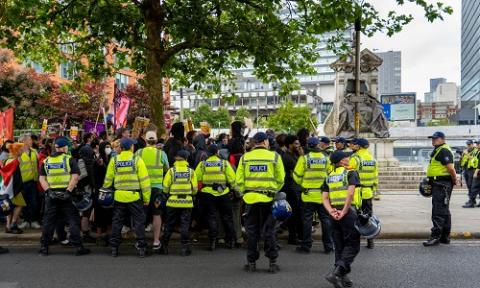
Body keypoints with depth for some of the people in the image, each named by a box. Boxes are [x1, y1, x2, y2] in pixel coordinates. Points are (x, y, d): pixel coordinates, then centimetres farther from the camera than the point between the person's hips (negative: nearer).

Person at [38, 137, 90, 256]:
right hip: (66, 194, -4)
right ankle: (78, 247, 3)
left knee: (48, 221, 12)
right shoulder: (69, 159, -3)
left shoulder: (46, 161, 10)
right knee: (73, 220, 2)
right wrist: (68, 191, -14)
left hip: (51, 195, 4)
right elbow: (75, 176, -13)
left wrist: (48, 190, -2)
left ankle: (44, 247, 17)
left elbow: (42, 178, 5)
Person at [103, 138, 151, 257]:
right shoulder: (137, 160, -7)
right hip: (135, 196, -3)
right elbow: (144, 180, -7)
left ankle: (114, 247, 16)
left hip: (119, 197, 3)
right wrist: (146, 197, -1)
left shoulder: (114, 160, 2)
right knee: (139, 222, 5)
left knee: (117, 222, 12)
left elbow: (108, 179, 8)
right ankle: (141, 247, 5)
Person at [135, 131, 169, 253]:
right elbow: (167, 169, 8)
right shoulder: (161, 153, -4)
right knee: (157, 215, 6)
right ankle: (156, 241, 8)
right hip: (157, 187, -1)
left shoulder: (139, 153, -2)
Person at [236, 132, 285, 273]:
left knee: (252, 231, 10)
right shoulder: (275, 156, -2)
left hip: (250, 198, 1)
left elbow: (239, 180, 3)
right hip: (269, 199, -1)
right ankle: (272, 262, 11)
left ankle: (251, 262, 15)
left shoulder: (245, 157, 2)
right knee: (269, 231, 8)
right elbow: (280, 180, 1)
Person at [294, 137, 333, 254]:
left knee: (307, 220, 5)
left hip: (309, 194, -2)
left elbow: (297, 175, -3)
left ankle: (306, 246, 9)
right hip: (323, 194, 2)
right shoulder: (326, 158, 2)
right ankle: (328, 245, 14)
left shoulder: (304, 158, -7)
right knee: (325, 219, 10)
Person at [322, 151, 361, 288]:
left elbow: (325, 198, 5)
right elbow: (350, 193, -17)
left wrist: (331, 211, -5)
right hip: (349, 213, -6)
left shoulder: (329, 177, 15)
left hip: (335, 214, 6)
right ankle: (336, 273, -14)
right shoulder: (351, 173, -3)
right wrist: (344, 212, -15)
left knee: (339, 246, 14)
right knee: (352, 246, 0)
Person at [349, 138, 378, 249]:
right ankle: (370, 241, 16)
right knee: (369, 215, 13)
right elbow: (375, 176, 13)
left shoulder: (354, 158, -11)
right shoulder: (372, 158, 9)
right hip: (368, 193, 6)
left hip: (357, 192, -6)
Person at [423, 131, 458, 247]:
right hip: (439, 184, 11)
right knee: (444, 211, 15)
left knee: (438, 211, -9)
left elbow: (451, 168, -23)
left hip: (442, 185, -11)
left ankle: (435, 236, -7)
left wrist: (455, 181, -12)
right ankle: (445, 237, 24)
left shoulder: (444, 151, -15)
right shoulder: (438, 150, 19)